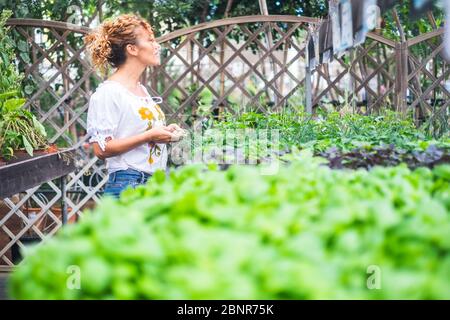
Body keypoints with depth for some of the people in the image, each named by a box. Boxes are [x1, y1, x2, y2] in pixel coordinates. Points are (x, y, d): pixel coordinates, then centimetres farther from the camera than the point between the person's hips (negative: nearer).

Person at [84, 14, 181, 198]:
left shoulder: (142, 90, 17)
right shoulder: (108, 92, -10)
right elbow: (101, 149, -17)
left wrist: (165, 133, 9)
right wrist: (149, 136, -17)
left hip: (156, 182, 8)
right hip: (127, 185, -8)